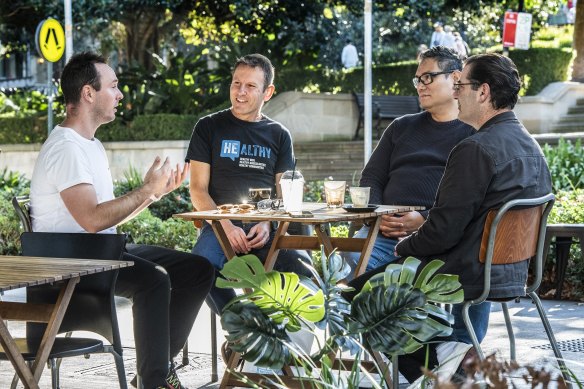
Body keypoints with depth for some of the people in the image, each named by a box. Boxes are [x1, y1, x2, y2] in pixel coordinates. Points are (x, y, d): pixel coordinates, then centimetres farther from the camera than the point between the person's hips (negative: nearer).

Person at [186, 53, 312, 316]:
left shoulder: (278, 135, 17)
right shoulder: (209, 128, 10)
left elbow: (285, 194, 14)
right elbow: (198, 189, 4)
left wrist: (267, 225, -8)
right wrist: (227, 227, -13)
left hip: (266, 228, 2)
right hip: (219, 224, -1)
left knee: (302, 265, -30)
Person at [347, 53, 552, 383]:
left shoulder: (476, 149, -21)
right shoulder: (533, 148, 8)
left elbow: (444, 229, -23)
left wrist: (405, 247, -3)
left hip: (467, 275, -10)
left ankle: (438, 354, 0)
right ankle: (460, 350, 23)